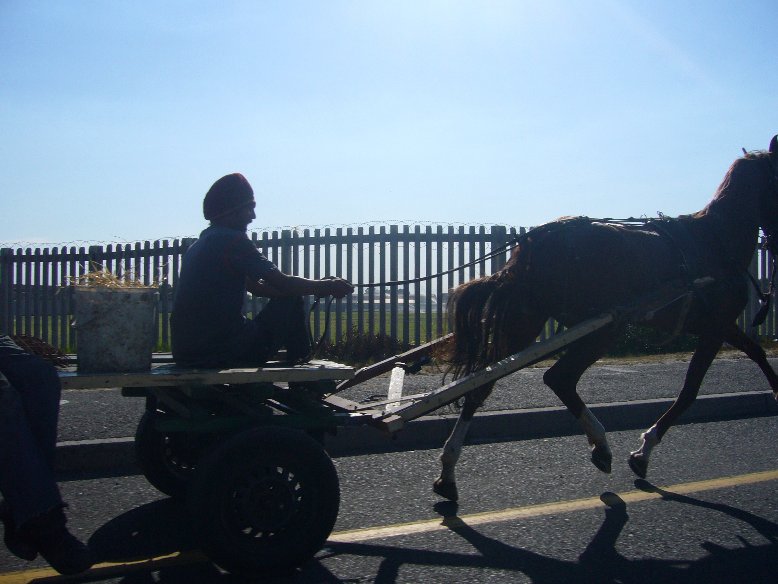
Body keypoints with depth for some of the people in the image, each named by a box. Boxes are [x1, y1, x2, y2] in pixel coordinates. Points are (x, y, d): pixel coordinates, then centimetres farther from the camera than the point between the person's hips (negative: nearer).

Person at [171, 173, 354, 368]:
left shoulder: (200, 244, 17)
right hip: (221, 348, -9)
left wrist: (318, 287, 14)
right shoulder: (231, 239, -11)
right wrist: (327, 286, 2)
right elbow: (283, 283, -14)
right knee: (291, 300, 6)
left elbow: (255, 286, 18)